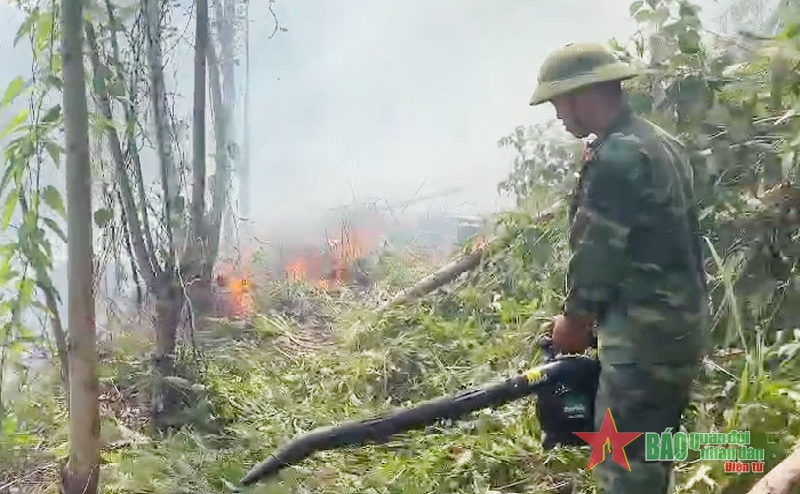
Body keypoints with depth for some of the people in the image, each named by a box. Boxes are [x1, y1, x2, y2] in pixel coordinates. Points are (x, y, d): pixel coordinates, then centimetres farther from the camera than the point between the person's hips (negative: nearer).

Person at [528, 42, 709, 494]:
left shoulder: (616, 157, -17)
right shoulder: (663, 143, 13)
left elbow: (598, 251, -14)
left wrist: (574, 319, 2)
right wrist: (595, 314, 19)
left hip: (644, 334, -10)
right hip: (680, 323, 10)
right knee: (651, 456, 20)